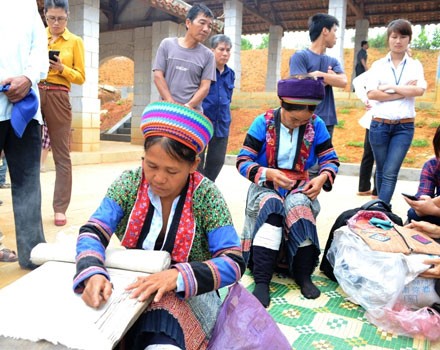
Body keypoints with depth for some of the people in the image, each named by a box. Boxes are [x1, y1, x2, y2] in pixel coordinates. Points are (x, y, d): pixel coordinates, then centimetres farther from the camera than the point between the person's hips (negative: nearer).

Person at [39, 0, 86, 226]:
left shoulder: (75, 41, 7)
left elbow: (80, 78, 4)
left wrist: (61, 68, -13)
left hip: (58, 98, -2)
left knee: (61, 155, -1)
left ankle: (60, 208, 2)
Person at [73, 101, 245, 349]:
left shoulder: (205, 195, -14)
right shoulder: (129, 183, -8)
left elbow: (234, 262, -18)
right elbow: (92, 233, -12)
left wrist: (176, 276, -33)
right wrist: (93, 273, -34)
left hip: (189, 293, -2)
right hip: (133, 287, 3)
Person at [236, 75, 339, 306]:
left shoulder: (316, 125, -2)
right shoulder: (263, 122, -9)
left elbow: (331, 160, 3)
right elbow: (242, 161, -11)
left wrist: (322, 178, -20)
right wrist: (268, 173, -29)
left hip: (299, 187, 2)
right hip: (266, 186, -1)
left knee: (299, 207, -34)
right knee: (272, 206, -36)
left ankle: (304, 275, -20)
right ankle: (261, 280, -34)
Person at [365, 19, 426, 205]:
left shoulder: (415, 65, 8)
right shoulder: (378, 65, 5)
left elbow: (420, 90, -9)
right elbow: (371, 93, -8)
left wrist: (390, 87, -9)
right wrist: (404, 92, -8)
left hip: (404, 127, 0)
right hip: (379, 125, 1)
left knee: (390, 173, -7)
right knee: (381, 170, 11)